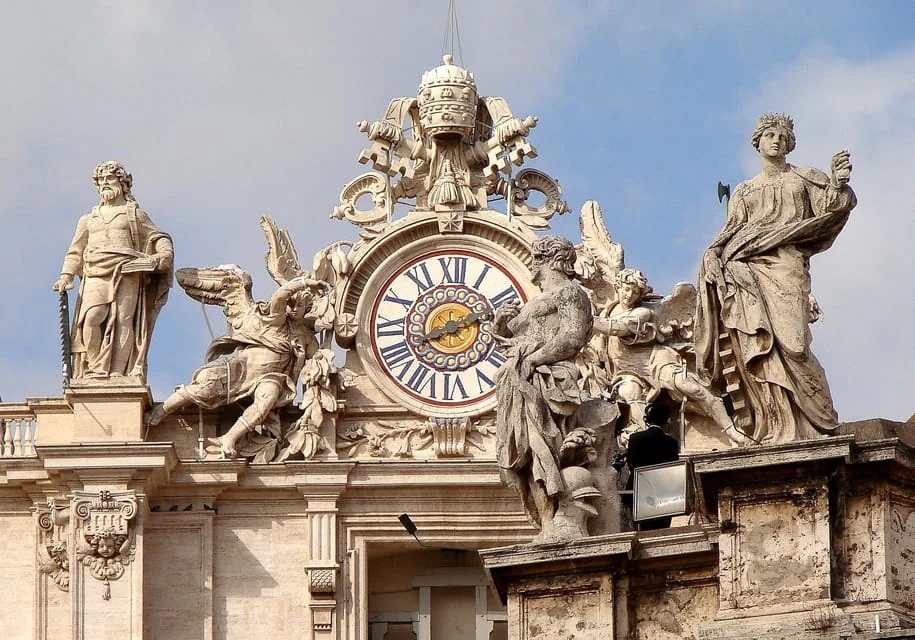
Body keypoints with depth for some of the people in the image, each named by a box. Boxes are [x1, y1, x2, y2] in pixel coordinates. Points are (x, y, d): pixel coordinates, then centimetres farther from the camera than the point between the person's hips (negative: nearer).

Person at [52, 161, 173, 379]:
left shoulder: (135, 215, 20)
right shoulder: (88, 220, 28)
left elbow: (160, 239, 16)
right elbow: (75, 252, 24)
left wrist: (165, 255, -6)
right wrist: (66, 276, 8)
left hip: (126, 274, -2)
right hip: (95, 277, 2)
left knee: (123, 322, -14)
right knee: (91, 319, -21)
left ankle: (117, 373, -18)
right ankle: (96, 370, -19)